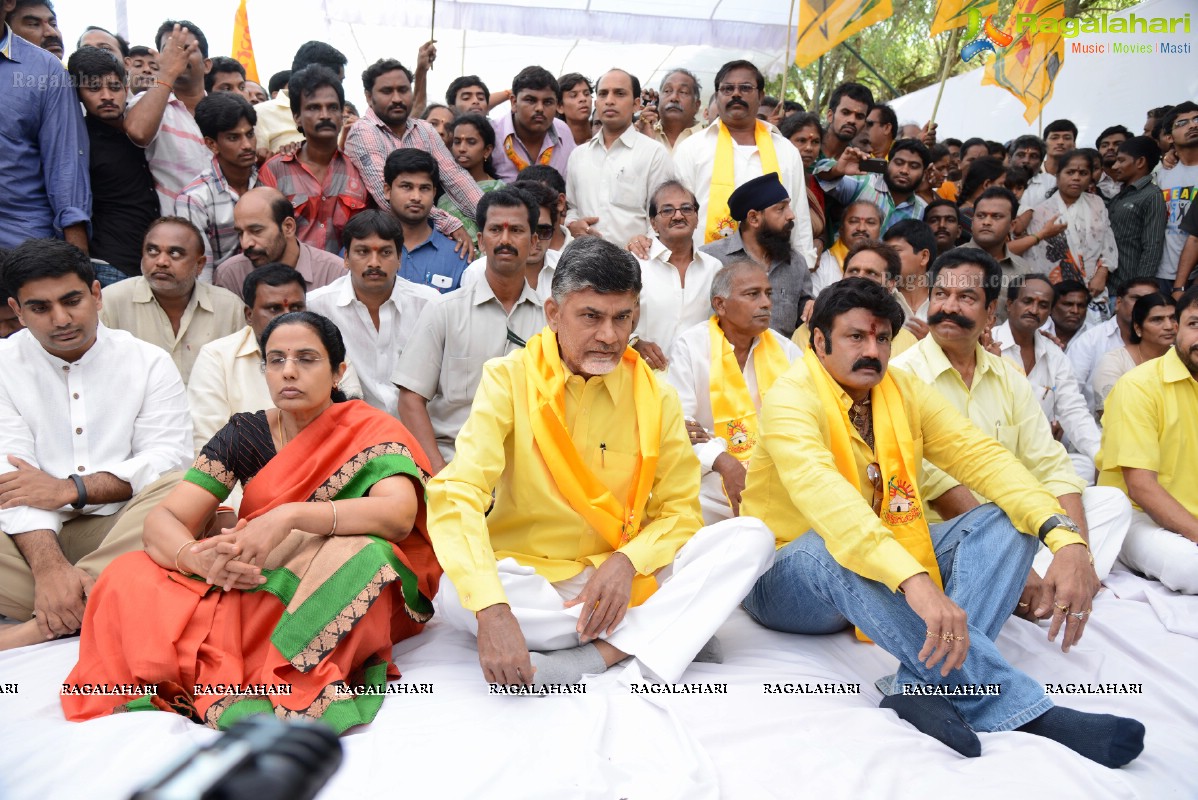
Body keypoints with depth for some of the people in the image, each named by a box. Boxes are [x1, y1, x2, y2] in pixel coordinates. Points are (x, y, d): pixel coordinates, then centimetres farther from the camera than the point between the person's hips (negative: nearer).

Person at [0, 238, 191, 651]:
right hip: (33, 536, 0)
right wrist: (50, 567, -24)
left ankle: (46, 624, -32)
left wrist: (70, 489, -12)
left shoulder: (149, 362, 7)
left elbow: (169, 460, -2)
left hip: (126, 531, 1)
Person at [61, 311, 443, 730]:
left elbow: (400, 513, -23)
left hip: (344, 595, -3)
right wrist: (199, 557, -26)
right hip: (251, 591, 3)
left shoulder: (371, 432, -5)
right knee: (127, 579, -17)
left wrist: (290, 515, -35)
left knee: (358, 555, -36)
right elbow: (162, 521, -2)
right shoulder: (244, 435, 5)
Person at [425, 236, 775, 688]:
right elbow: (457, 495, -21)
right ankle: (675, 631, -20)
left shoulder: (654, 396, -1)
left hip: (623, 576, 2)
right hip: (530, 574, -2)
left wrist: (628, 560, -20)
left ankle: (598, 654, -24)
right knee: (455, 595, -34)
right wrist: (492, 610, -36)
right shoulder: (509, 379, -9)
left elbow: (679, 509, 2)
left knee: (751, 537, -14)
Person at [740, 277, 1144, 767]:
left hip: (900, 562, 6)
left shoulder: (905, 392, 3)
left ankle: (924, 688, -31)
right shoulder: (792, 398, -17)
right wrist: (914, 581, -49)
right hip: (790, 579, -6)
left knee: (1011, 520, -10)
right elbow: (822, 494, -35)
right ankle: (1019, 708, -35)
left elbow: (982, 455, -9)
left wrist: (1064, 537, -27)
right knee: (831, 550, -39)